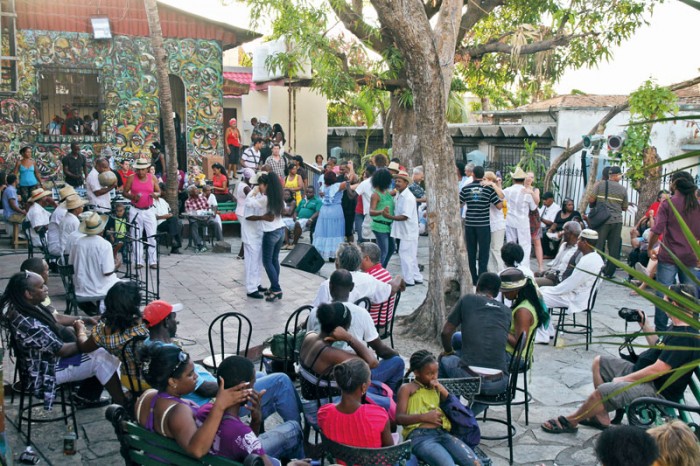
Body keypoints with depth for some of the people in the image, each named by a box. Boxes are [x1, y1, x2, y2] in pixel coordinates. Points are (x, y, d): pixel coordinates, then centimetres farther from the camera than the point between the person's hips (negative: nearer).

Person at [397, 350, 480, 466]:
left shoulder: (436, 387, 28)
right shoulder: (407, 388, 11)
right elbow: (399, 418, 1)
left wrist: (441, 389, 9)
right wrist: (424, 416, -12)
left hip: (442, 433, 6)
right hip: (420, 436, -6)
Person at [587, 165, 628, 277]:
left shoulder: (600, 185, -2)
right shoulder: (623, 189, 4)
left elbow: (591, 200, -5)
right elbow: (624, 208, 8)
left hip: (602, 220, -1)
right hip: (617, 221, 1)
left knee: (598, 246, 3)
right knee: (614, 248, 6)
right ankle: (609, 272, 9)